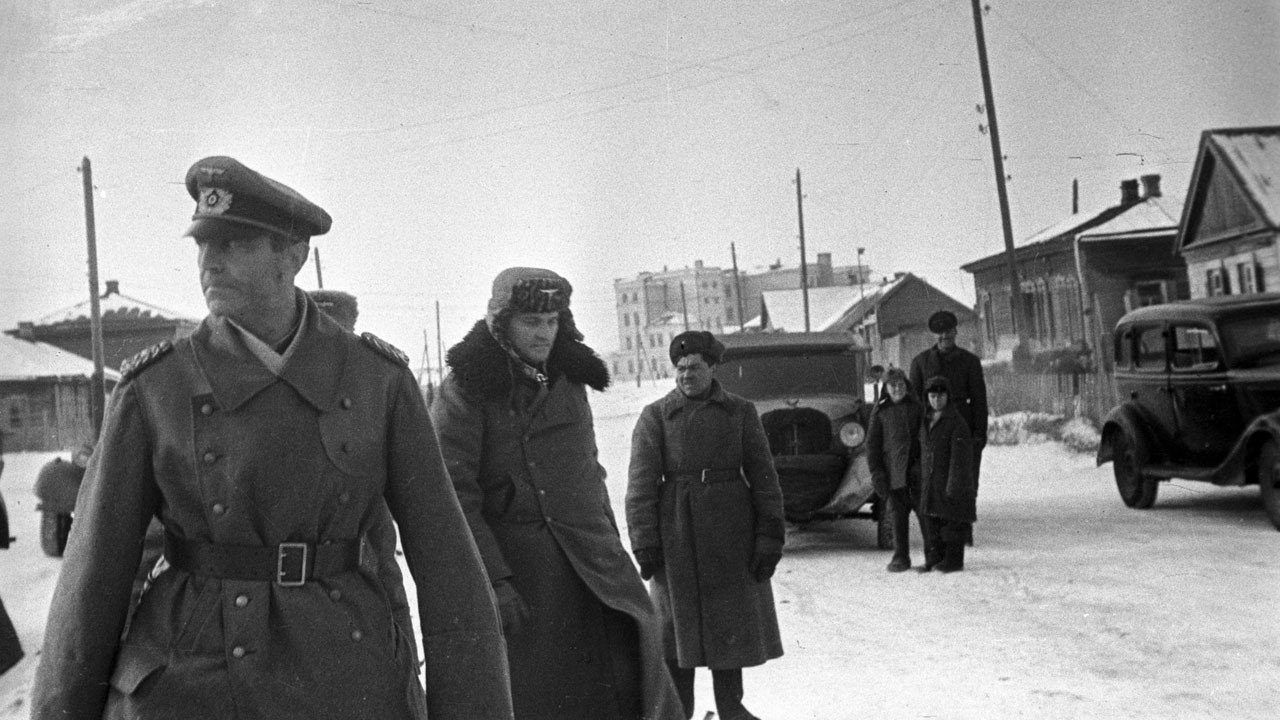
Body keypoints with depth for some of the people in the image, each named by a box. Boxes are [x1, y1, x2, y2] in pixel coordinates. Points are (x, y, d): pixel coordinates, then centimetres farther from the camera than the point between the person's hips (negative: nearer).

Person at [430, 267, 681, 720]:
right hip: (512, 567, -5)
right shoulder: (465, 390, -6)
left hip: (589, 559, 5)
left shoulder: (568, 379, 13)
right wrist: (491, 580, -16)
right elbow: (454, 495, -11)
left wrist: (609, 546, 21)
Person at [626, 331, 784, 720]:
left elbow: (764, 479, 2)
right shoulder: (655, 416, 0)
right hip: (677, 532, -1)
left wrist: (770, 538, -4)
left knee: (732, 618, 9)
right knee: (677, 620, 5)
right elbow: (641, 484, -4)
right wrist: (644, 543, -11)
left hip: (732, 529, 2)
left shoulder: (741, 412, 3)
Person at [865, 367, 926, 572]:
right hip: (893, 469, 0)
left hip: (917, 467, 0)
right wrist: (876, 472, -2)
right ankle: (901, 558, 13)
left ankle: (933, 556, 7)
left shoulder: (917, 407, 7)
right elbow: (872, 443, 5)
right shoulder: (880, 411, 5)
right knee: (898, 513, 3)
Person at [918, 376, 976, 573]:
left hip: (951, 482, -7)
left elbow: (960, 458, -15)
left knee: (953, 521, -1)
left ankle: (954, 560, 7)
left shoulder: (956, 422, -12)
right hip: (930, 482, 7)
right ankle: (935, 558, 18)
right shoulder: (926, 420, 11)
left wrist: (954, 485, -19)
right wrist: (922, 479, 16)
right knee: (931, 520, 9)